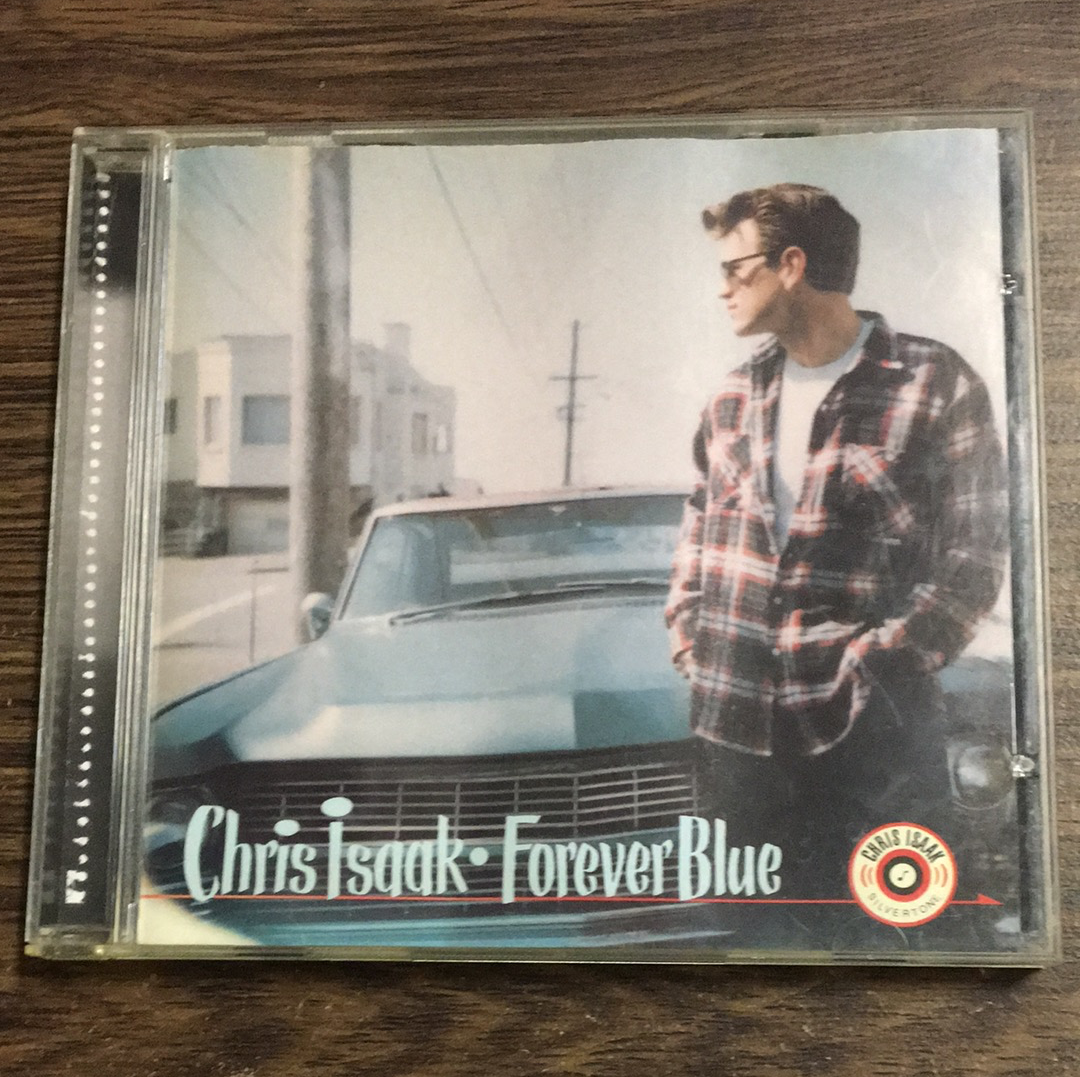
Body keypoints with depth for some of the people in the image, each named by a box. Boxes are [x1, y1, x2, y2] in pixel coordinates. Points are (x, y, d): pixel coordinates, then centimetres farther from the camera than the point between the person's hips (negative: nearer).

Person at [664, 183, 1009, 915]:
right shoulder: (737, 395, 11)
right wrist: (685, 617, 8)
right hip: (735, 716, 6)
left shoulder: (936, 385, -7)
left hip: (871, 726, -5)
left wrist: (884, 664, -16)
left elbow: (977, 552, -8)